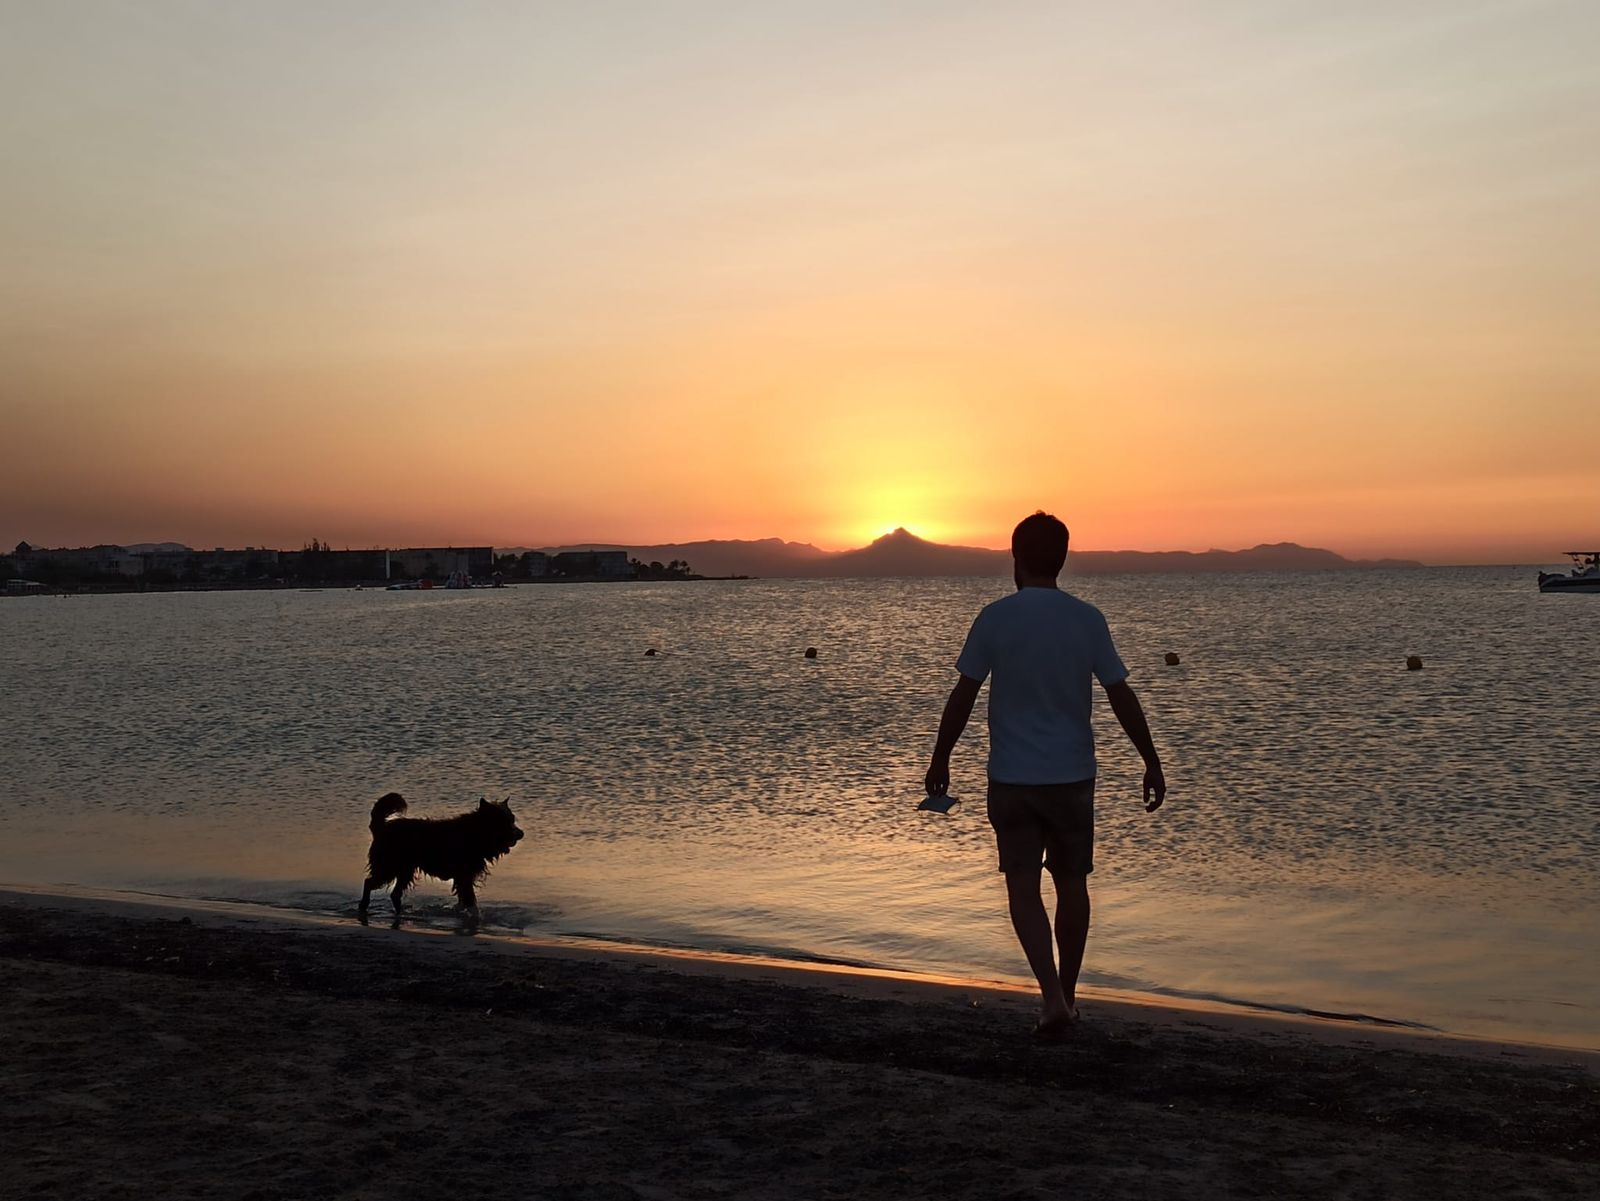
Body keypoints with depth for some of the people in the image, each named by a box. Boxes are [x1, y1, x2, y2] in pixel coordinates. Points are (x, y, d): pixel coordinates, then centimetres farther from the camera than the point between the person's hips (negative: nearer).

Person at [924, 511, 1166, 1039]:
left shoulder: (995, 618, -7)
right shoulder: (1087, 619, -3)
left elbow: (963, 696, -5)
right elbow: (1122, 698, -1)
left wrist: (940, 758, 6)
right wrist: (1152, 763, 8)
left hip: (1011, 777, -2)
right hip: (1072, 775, 2)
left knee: (1023, 885, 3)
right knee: (1071, 882, 14)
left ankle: (1053, 996, -12)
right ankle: (1066, 995, 25)